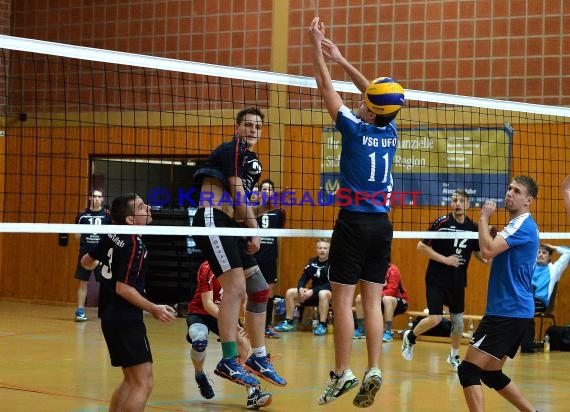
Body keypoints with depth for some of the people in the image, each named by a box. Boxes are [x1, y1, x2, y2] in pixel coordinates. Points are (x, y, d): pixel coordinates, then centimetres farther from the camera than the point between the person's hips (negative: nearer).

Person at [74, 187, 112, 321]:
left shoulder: (107, 215, 0)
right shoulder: (82, 214, 4)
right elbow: (77, 235, 15)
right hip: (85, 253, 1)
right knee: (82, 282, 4)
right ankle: (80, 311, 12)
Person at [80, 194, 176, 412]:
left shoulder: (111, 236, 6)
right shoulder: (135, 245, -18)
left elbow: (87, 261, 19)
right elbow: (123, 288, -22)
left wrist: (94, 264, 42)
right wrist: (154, 309, -18)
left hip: (110, 317, 9)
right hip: (126, 320, -9)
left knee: (131, 380, 20)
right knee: (144, 383, -10)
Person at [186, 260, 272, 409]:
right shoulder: (207, 268, -23)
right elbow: (207, 303, -28)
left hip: (224, 313, 5)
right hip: (199, 312, -5)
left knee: (243, 341, -18)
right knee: (200, 341, -34)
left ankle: (252, 394, -20)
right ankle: (199, 375, -1)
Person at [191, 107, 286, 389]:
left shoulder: (252, 160, 22)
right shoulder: (232, 150, -6)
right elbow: (237, 194, -10)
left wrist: (248, 231, 11)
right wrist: (254, 229, -5)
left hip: (232, 227, 10)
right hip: (212, 221, -10)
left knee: (259, 290, 10)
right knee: (236, 286, -21)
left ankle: (258, 358, 18)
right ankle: (228, 362, -22)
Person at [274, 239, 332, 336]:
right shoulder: (312, 262, 6)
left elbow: (330, 285, -19)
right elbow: (303, 279, 7)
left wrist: (312, 291, -26)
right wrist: (300, 288, -17)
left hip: (329, 294, -6)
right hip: (313, 294, 6)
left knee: (323, 293, -40)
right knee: (290, 292, -6)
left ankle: (322, 325, -38)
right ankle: (288, 323, -2)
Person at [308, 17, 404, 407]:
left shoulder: (355, 129, -10)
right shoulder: (391, 131, 4)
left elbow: (326, 87, -3)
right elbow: (371, 91, 18)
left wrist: (317, 47, 7)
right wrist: (339, 58, 24)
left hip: (354, 223, -6)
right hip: (382, 224, 6)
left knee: (343, 299, -2)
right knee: (373, 301, 5)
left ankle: (342, 374, -3)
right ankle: (374, 371, 0)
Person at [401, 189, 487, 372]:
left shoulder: (473, 228, 0)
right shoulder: (441, 222, -12)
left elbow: (479, 253, 13)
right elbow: (421, 247, -11)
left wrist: (489, 260, -9)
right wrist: (445, 259, -16)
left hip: (458, 282, 4)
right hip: (436, 279, -4)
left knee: (458, 321, 8)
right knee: (435, 319, -13)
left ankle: (454, 356, 31)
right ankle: (410, 337, 17)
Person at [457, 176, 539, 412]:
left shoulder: (523, 225, -13)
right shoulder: (517, 226, 19)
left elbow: (488, 250, -25)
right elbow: (495, 254, 26)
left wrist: (484, 218, -12)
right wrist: (492, 235, 9)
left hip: (508, 312, -10)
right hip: (515, 312, 10)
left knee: (469, 370, -14)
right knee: (491, 374, 17)